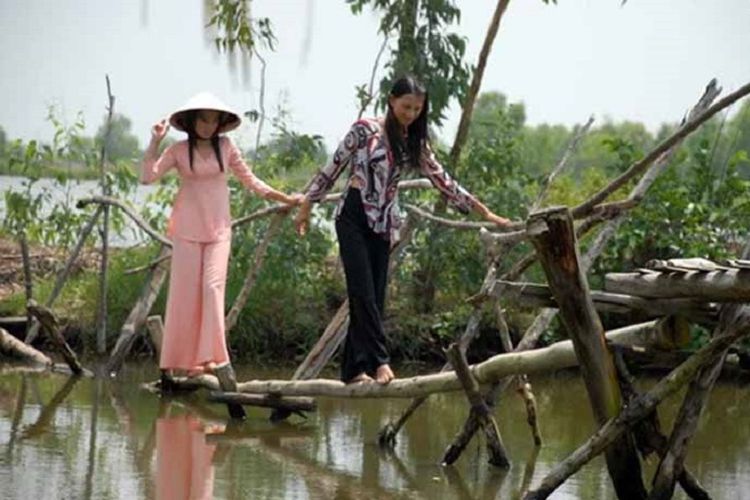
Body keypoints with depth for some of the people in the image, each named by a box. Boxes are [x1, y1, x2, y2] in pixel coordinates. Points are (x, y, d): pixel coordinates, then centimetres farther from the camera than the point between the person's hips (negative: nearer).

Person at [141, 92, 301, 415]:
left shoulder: (226, 147, 7)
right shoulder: (178, 150, 1)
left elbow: (249, 180, 15)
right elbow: (147, 177, -6)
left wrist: (284, 199, 13)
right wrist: (155, 142, -13)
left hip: (218, 228, 1)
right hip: (187, 228, -1)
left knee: (213, 287, -12)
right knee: (184, 292, -1)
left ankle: (212, 358, -17)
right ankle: (173, 364, 5)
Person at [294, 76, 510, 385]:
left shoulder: (415, 143, 9)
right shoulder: (365, 130, -4)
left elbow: (442, 181, 11)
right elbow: (333, 168, 1)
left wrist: (484, 212, 9)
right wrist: (306, 207, 3)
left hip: (383, 224, 5)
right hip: (353, 217, -5)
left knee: (374, 296, 0)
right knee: (363, 291, -14)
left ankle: (354, 369, 3)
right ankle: (379, 360, -20)